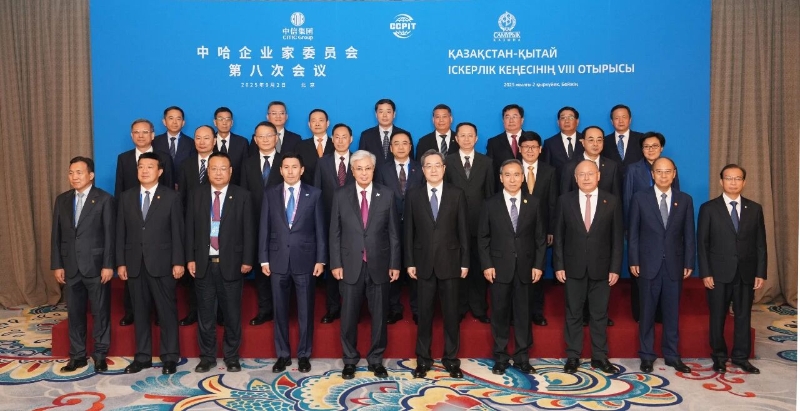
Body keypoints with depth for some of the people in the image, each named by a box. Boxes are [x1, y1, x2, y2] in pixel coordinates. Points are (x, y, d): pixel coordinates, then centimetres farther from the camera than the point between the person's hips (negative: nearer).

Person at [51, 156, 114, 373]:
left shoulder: (104, 199, -4)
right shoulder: (62, 199, 10)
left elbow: (110, 235, -8)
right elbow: (56, 234, 9)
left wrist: (108, 265, -13)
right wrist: (57, 265, 3)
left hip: (96, 265, -4)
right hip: (71, 266, 4)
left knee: (100, 312, 4)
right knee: (74, 313, 10)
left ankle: (100, 355, 16)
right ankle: (77, 355, 21)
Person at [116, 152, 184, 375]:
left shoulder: (171, 197, -1)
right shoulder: (126, 197, 9)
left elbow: (177, 232, -4)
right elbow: (121, 232, 7)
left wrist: (178, 262, -9)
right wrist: (121, 262, 2)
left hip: (162, 263, -3)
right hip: (135, 263, 3)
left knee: (167, 311, 3)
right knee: (140, 311, 10)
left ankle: (170, 357, 12)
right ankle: (142, 356, 20)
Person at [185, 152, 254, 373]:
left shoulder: (242, 196, 0)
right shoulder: (196, 196, 7)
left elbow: (248, 231, -2)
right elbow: (190, 229, 7)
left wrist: (247, 260, -6)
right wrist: (190, 259, 1)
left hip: (231, 264, -2)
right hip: (203, 264, 2)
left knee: (232, 314, 6)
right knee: (205, 315, 9)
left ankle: (231, 357, 20)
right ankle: (207, 357, 22)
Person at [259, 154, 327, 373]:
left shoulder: (314, 194, 2)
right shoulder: (270, 194, 5)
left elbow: (320, 229, 1)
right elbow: (264, 228, 4)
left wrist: (320, 259, -4)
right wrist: (264, 259, 0)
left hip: (304, 260, -1)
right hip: (278, 260, 1)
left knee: (305, 310, 6)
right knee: (280, 310, 9)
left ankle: (304, 355, 19)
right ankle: (283, 354, 21)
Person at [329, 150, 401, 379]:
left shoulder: (386, 195, 2)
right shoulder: (341, 196, 2)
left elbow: (393, 232, 2)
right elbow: (335, 233, 2)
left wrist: (394, 264, -1)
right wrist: (336, 263, -4)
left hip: (379, 265, 0)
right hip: (351, 265, 0)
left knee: (379, 314, 8)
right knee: (349, 315, 7)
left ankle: (376, 360, 23)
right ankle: (350, 360, 22)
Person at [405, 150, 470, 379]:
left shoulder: (457, 194, 1)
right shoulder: (413, 196, 3)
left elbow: (463, 230, 1)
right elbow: (408, 231, 3)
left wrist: (465, 262, -2)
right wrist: (409, 262, -2)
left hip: (449, 262, 0)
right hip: (424, 263, 1)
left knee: (451, 313, 7)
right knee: (424, 313, 8)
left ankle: (451, 358, 20)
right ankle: (423, 359, 19)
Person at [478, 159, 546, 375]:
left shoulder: (533, 203, 4)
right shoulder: (491, 204, 1)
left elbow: (540, 237, 4)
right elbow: (483, 238, 1)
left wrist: (538, 265, -3)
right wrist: (486, 265, -7)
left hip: (525, 268, 1)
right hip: (499, 268, -1)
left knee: (523, 313, 7)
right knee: (500, 313, 7)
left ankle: (522, 357, 19)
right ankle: (500, 357, 19)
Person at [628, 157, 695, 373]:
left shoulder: (685, 200, 6)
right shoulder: (640, 198, 1)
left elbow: (689, 234, 6)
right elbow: (633, 232, 0)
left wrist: (689, 263, 1)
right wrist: (633, 261, -6)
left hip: (674, 264, 1)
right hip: (649, 264, -1)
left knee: (672, 311, 8)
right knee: (647, 311, 6)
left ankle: (672, 355, 20)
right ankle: (647, 356, 16)